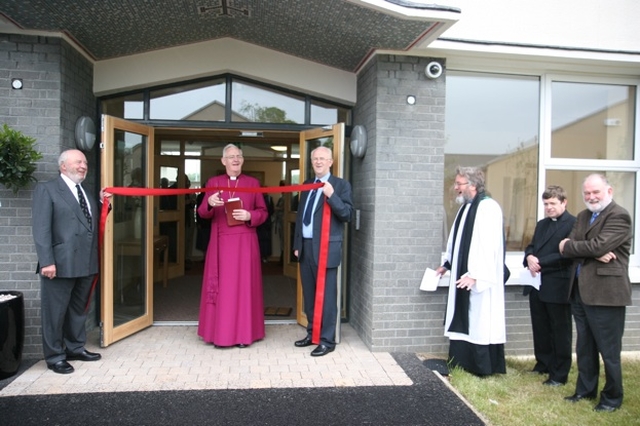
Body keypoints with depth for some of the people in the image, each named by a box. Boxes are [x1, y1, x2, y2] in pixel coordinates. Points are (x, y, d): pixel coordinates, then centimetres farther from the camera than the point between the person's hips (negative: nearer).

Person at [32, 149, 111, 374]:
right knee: (55, 312, 5)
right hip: (61, 263, -7)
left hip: (86, 262, 7)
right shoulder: (46, 189, -4)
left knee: (79, 309, 18)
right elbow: (41, 228, -12)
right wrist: (47, 261, -19)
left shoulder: (86, 192, 17)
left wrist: (103, 202, 7)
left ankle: (76, 348, 31)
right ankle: (55, 356, 18)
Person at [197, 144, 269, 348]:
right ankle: (220, 333, 10)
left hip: (245, 242, 0)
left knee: (244, 285, 1)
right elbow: (203, 213, 2)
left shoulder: (253, 183, 7)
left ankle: (243, 333, 9)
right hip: (221, 243, 1)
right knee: (221, 286, 2)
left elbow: (263, 212, 7)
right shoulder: (213, 182, 8)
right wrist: (209, 203, -20)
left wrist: (249, 216, -14)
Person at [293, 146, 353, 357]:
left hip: (326, 248, -7)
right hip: (306, 247, 7)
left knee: (326, 294, -2)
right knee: (309, 294, 14)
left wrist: (331, 195, -24)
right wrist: (297, 244, 14)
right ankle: (312, 333, 28)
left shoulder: (341, 185, -4)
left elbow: (347, 214, -12)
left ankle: (327, 340, 8)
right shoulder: (307, 185, 16)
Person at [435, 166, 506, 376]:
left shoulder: (488, 207, -15)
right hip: (462, 275, 9)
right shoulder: (466, 207, 14)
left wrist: (475, 274, -26)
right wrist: (447, 264, 21)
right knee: (463, 320, 13)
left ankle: (482, 368, 12)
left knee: (480, 320, 0)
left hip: (479, 278, -9)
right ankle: (462, 362, 23)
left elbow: (488, 244, -23)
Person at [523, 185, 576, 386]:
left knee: (560, 331, 5)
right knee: (540, 328, 16)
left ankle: (559, 374, 15)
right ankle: (543, 365, 31)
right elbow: (531, 247, 14)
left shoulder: (573, 224, -11)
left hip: (558, 287, -7)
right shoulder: (541, 224, 17)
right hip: (537, 285, 8)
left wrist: (540, 262, -18)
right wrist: (529, 257, -8)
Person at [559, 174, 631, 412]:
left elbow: (598, 246, -21)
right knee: (584, 346, 17)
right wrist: (594, 255, -14)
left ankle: (612, 397, 21)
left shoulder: (619, 216, -10)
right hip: (580, 291, 8)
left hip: (605, 292, -8)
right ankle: (585, 389, 31)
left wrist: (568, 246, -7)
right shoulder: (583, 216, 15)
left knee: (608, 349, 4)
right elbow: (567, 247, 3)